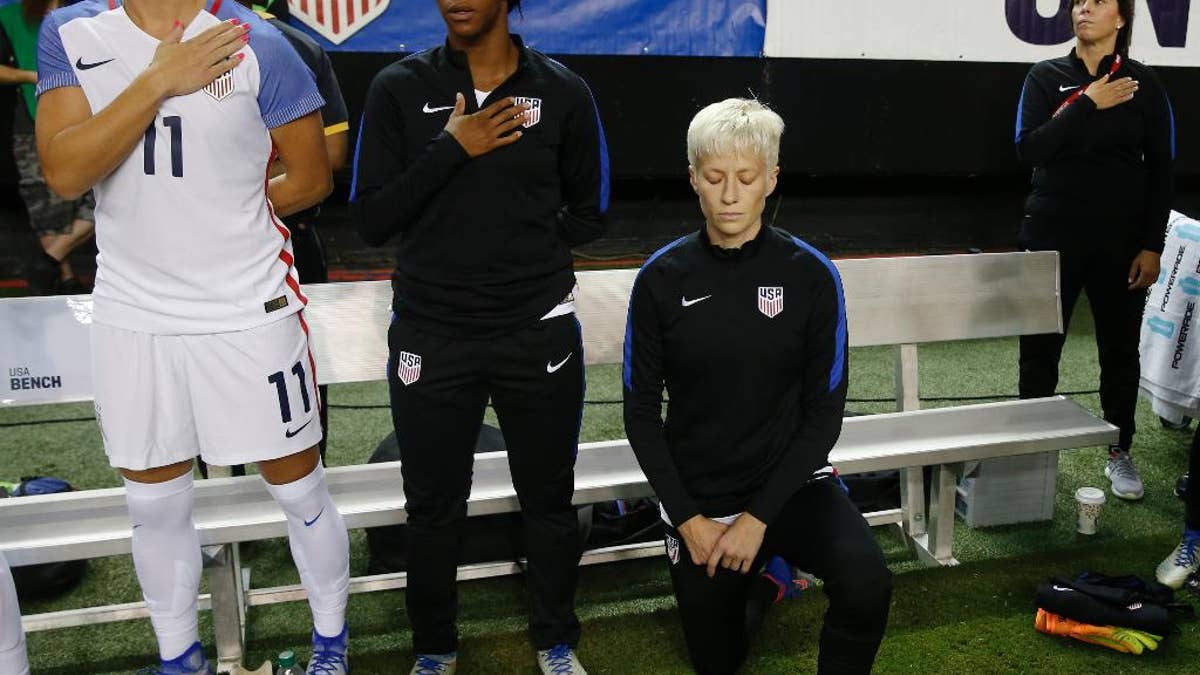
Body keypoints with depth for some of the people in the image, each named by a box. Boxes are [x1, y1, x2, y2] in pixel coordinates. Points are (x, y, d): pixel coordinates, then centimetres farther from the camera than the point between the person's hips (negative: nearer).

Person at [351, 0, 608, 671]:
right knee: (434, 507, 13)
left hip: (539, 333, 1)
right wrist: (450, 149, -15)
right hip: (431, 336, 0)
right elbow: (373, 220, -6)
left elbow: (589, 214, 7)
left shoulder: (564, 92, -2)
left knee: (549, 500, 14)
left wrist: (521, 250, -4)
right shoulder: (399, 87, -3)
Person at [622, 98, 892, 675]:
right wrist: (688, 518, -10)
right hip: (696, 497, 1)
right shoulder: (661, 279, -9)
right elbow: (641, 412, -3)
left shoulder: (811, 275, -10)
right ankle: (754, 578, 43)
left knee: (867, 587, -28)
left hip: (791, 483, -1)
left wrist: (758, 517, -13)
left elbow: (825, 412, -7)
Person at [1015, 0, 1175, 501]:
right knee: (1039, 349, 3)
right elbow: (1029, 150, -11)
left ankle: (1120, 453, 25)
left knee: (1120, 349, 9)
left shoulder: (1144, 83, 2)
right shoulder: (1046, 77, 2)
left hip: (1120, 241, 1)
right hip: (1053, 237, 0)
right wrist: (1088, 104, -17)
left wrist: (1152, 245, -3)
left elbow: (1161, 171, 2)